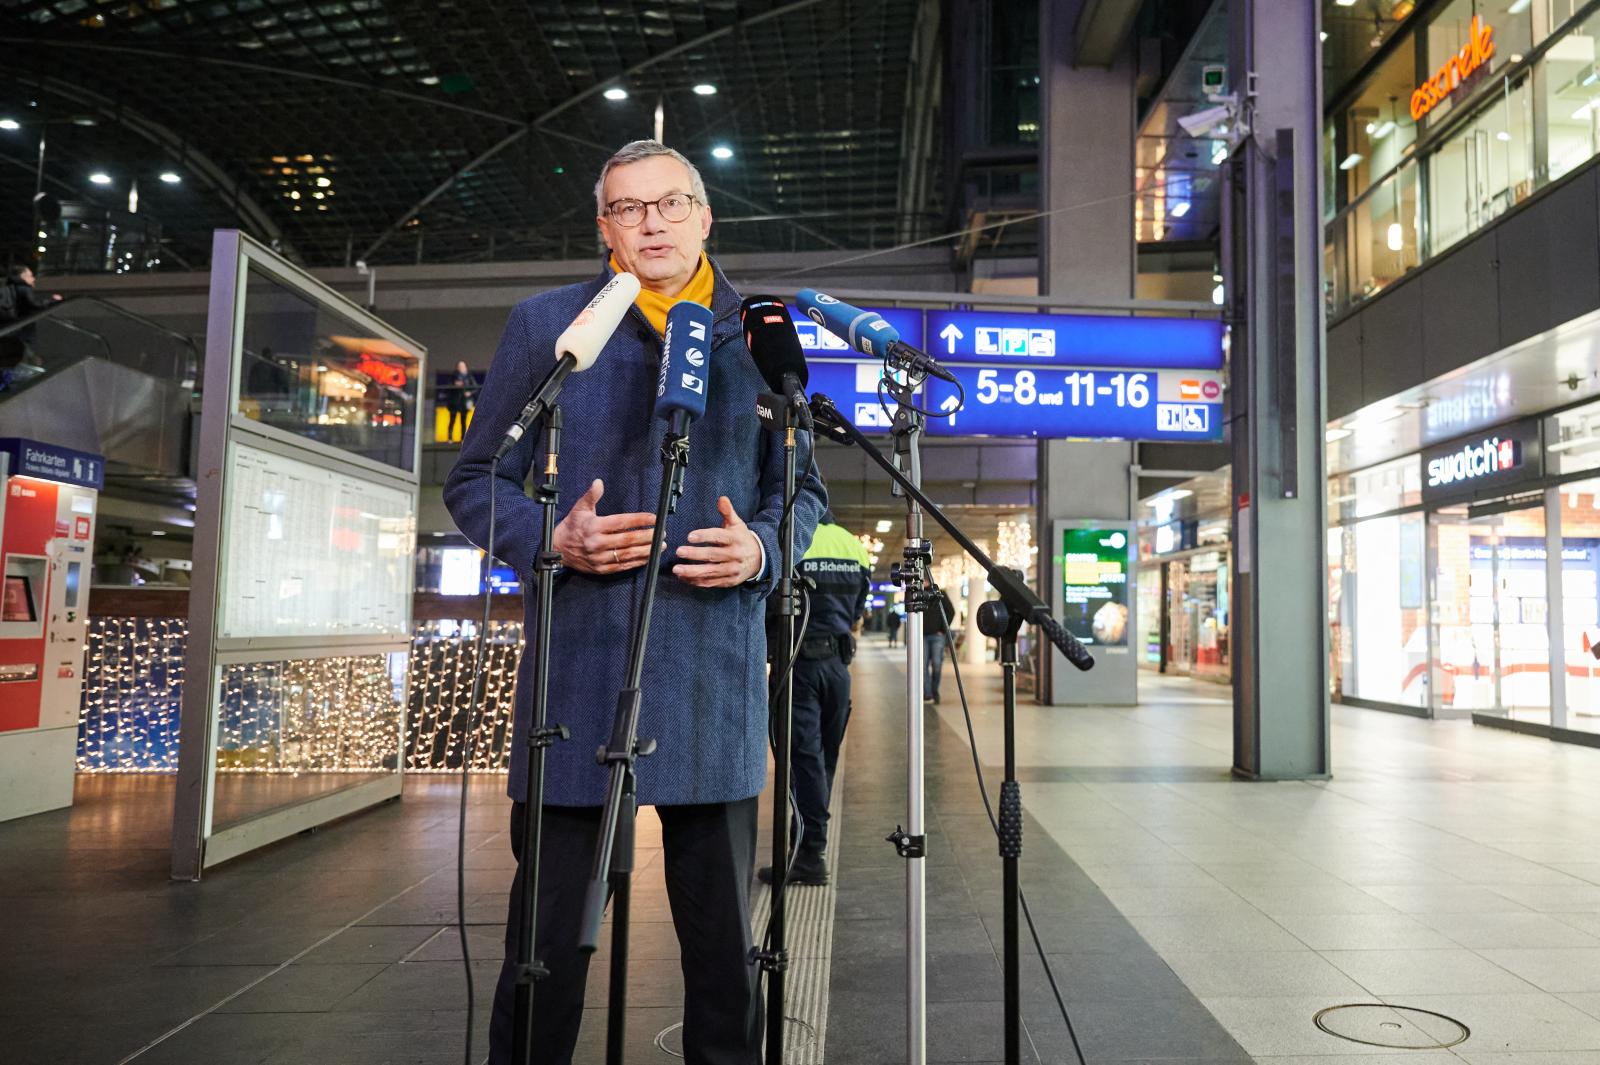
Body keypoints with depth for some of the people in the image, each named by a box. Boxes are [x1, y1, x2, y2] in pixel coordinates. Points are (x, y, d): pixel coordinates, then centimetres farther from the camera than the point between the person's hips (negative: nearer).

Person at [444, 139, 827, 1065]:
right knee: (550, 930, 8)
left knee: (724, 936, 12)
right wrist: (552, 538, -11)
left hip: (716, 675, 1)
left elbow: (803, 490, 15)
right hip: (577, 669, -1)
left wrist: (761, 549, -7)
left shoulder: (759, 337, 11)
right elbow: (475, 480, 9)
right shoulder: (547, 324, 8)